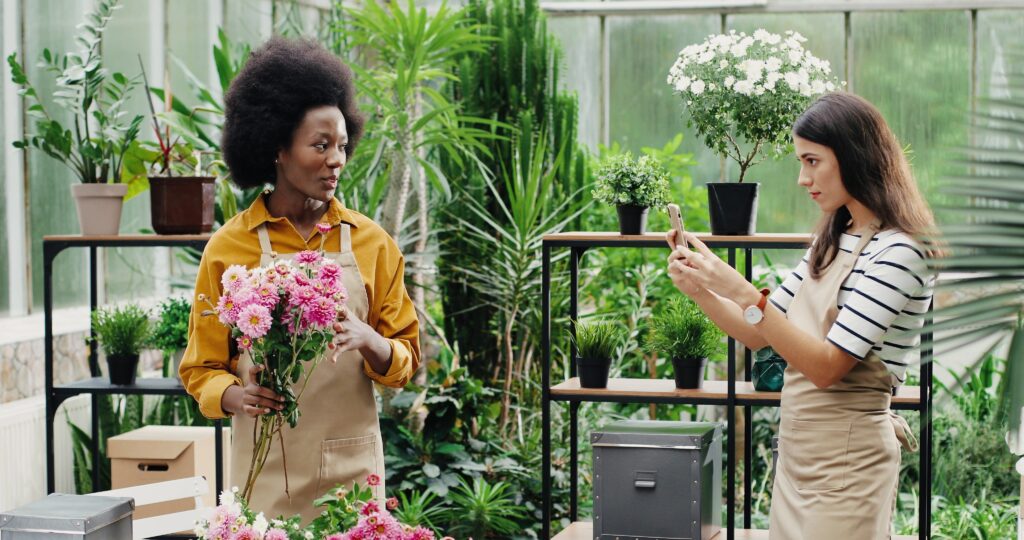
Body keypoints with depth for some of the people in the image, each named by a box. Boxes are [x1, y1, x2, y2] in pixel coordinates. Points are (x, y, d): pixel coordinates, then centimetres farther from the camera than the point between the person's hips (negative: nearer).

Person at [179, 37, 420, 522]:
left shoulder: (371, 242, 3)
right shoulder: (229, 247, -1)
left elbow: (405, 359, 5)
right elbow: (202, 368, 4)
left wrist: (368, 340, -16)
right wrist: (237, 395, -17)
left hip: (351, 461, 1)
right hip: (265, 463, -1)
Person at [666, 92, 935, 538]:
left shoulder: (898, 252, -16)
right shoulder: (832, 242, 10)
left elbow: (826, 366, -22)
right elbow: (758, 336, 13)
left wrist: (742, 292, -26)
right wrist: (699, 290, -3)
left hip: (846, 458, -8)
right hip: (795, 450, 8)